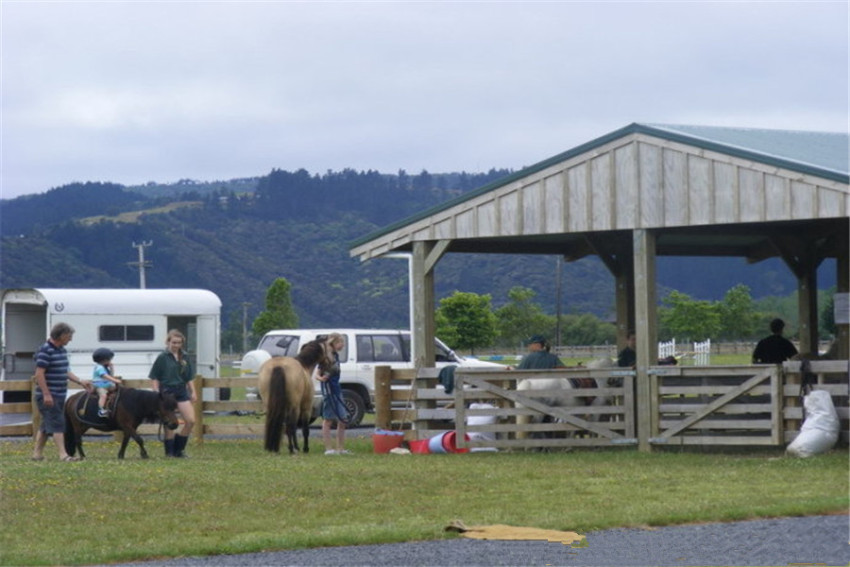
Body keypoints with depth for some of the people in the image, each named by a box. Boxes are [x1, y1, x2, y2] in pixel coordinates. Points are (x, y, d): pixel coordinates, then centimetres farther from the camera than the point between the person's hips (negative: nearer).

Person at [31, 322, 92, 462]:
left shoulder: (62, 350, 13)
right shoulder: (45, 351, -16)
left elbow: (66, 371, 22)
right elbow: (39, 373, -20)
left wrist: (81, 382, 12)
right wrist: (46, 394, -23)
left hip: (59, 395, 9)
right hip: (49, 396, -9)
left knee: (46, 425, 13)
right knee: (57, 424, -11)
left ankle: (37, 453, 19)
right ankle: (63, 454, -14)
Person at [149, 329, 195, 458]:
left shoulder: (185, 357, 9)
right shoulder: (163, 357, -4)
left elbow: (189, 378, 15)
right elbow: (155, 378, -3)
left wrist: (193, 392, 8)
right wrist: (156, 394, -11)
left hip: (182, 391, 4)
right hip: (167, 391, -4)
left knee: (191, 420, -6)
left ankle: (179, 449, 7)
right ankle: (169, 451, 10)